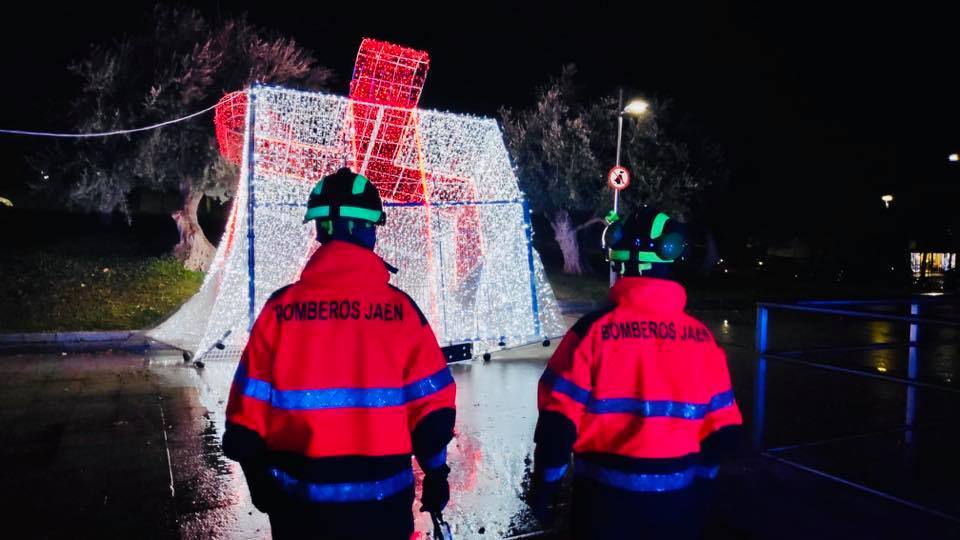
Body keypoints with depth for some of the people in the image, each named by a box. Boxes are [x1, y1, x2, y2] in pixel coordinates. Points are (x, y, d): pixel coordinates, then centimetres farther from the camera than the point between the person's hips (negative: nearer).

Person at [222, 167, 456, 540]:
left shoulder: (280, 308, -8)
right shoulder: (401, 309, -10)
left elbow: (250, 404, -4)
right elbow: (431, 401, -6)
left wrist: (257, 475, 9)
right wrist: (436, 470, 7)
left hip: (298, 498, 1)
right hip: (381, 497, -1)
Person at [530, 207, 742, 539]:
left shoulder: (594, 329, -15)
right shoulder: (700, 336, -5)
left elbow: (558, 419, -14)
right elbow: (722, 427, 3)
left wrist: (544, 483, 0)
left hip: (608, 495, -3)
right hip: (679, 497, 3)